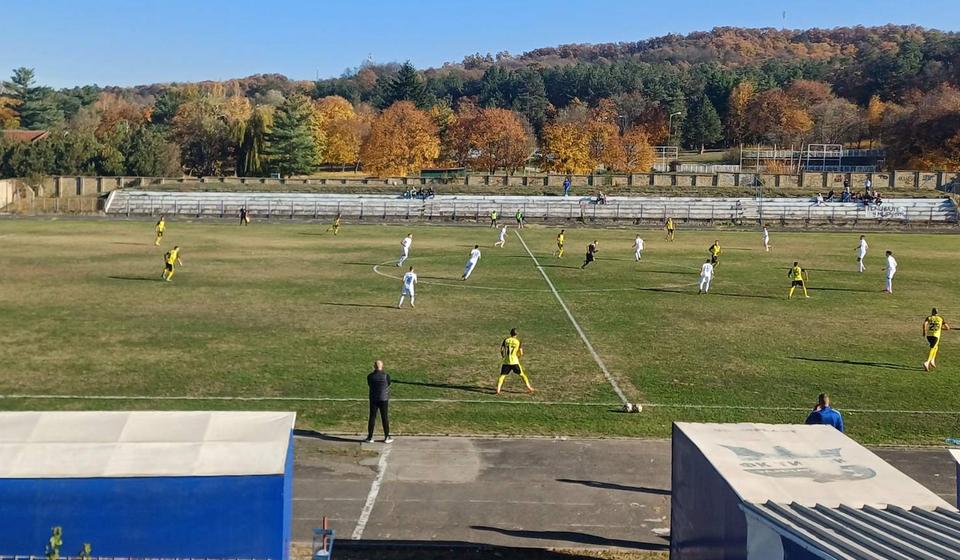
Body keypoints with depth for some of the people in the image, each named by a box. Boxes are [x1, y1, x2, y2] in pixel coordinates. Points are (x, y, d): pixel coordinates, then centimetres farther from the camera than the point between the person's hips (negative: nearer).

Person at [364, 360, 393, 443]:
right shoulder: (386, 375, -7)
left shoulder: (370, 376, -4)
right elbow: (388, 386, 5)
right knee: (385, 418, 6)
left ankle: (370, 437, 8)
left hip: (373, 399, 1)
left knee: (372, 418, 6)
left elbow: (369, 386, 8)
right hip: (384, 399, -1)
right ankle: (387, 437, 10)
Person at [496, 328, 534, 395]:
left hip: (506, 361, 1)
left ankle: (498, 390, -7)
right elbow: (521, 353, 0)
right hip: (515, 361, -1)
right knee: (522, 374, 12)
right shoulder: (518, 341, 1)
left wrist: (503, 356, 20)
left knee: (502, 375, 8)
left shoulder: (506, 340, 3)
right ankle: (529, 388, 11)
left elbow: (501, 349, 2)